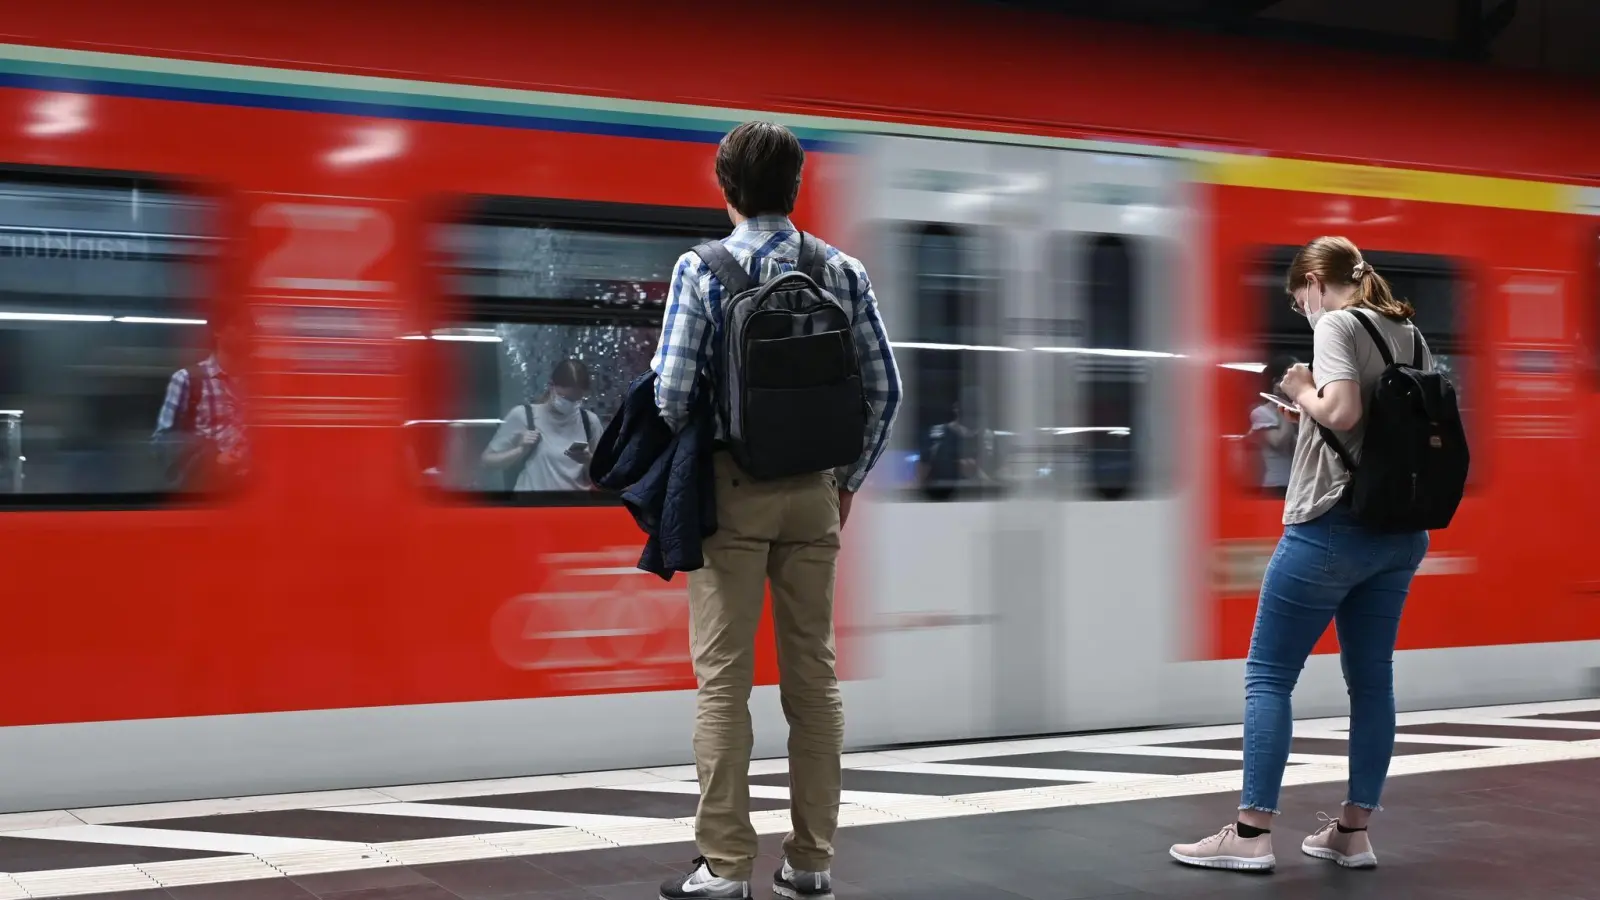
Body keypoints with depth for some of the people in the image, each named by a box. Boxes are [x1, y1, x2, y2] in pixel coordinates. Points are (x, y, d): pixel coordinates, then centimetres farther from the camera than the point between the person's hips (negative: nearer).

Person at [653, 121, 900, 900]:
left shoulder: (702, 270, -7)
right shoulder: (842, 271, 2)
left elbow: (672, 391, -11)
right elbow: (884, 388, 3)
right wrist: (849, 477, 14)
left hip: (732, 487, -3)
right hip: (812, 493, 3)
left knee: (723, 679, 2)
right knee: (812, 674, 9)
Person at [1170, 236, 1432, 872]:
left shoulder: (1337, 325, -8)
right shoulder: (1411, 336, 14)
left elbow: (1341, 413, -23)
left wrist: (1302, 390, -5)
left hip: (1332, 527, -8)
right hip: (1400, 533, 8)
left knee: (1268, 674, -1)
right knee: (1371, 678, 10)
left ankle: (1252, 833, -3)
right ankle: (1354, 831, 14)